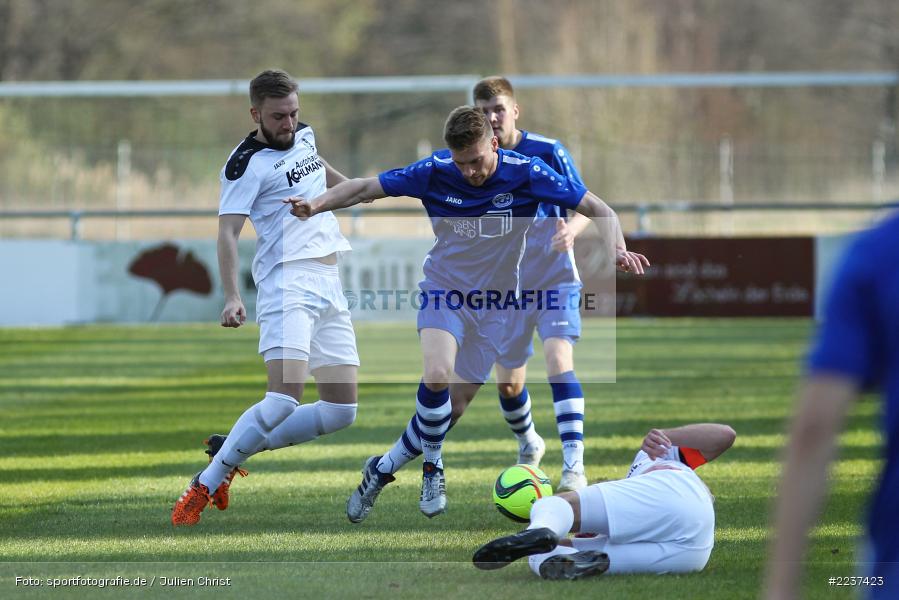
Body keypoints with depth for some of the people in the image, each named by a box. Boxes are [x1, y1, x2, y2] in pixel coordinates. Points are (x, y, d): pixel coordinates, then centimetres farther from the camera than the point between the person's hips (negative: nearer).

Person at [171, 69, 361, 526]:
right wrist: (231, 296, -28)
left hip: (329, 284, 8)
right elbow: (228, 231, -16)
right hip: (288, 281, -8)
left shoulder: (304, 135, 14)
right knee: (284, 400, -25)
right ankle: (205, 486, -14)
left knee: (341, 411, 1)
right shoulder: (247, 164, -9)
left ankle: (234, 449, 12)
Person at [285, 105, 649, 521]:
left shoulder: (525, 174, -15)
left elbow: (598, 209, -10)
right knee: (437, 375, -29)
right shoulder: (435, 172, -13)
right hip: (444, 289, -1)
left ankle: (381, 469, 23)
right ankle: (432, 468, -6)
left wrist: (618, 249, -29)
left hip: (495, 304, 1)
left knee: (452, 406, 1)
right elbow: (365, 188, -5)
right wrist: (316, 205, -22)